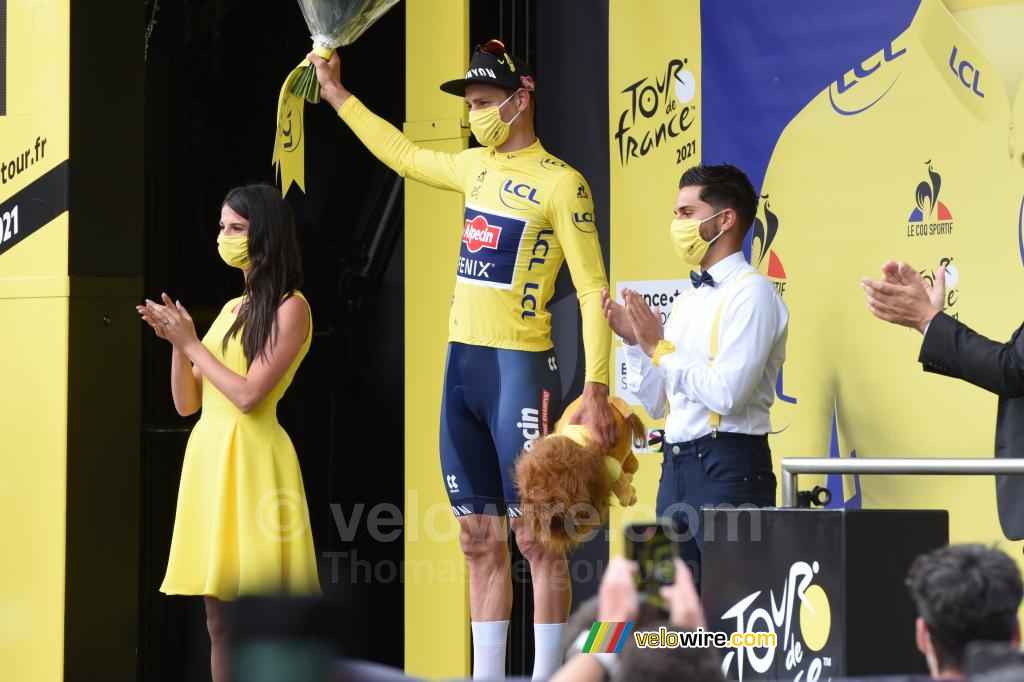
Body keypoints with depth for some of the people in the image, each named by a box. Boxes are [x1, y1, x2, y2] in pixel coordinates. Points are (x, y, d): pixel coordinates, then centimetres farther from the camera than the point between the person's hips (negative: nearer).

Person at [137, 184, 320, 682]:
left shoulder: (290, 308, -6)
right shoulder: (230, 309, 17)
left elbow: (248, 395, -15)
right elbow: (186, 403, 15)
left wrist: (191, 343, -8)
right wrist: (176, 341, 1)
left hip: (251, 458, -8)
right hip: (208, 454, 8)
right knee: (218, 617, 7)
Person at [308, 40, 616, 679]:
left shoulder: (560, 183, -9)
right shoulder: (478, 167, 14)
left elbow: (593, 290, -12)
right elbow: (404, 153, 33)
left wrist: (596, 388, -20)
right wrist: (338, 94, 35)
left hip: (520, 364, -8)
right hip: (462, 363, 8)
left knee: (535, 535, -7)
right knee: (479, 538, 9)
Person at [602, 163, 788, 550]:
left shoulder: (751, 293, -8)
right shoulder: (685, 301, 17)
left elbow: (727, 394, -19)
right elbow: (656, 403, 18)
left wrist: (660, 348, -9)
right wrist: (634, 342, 4)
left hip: (727, 467, -8)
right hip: (676, 466, 8)